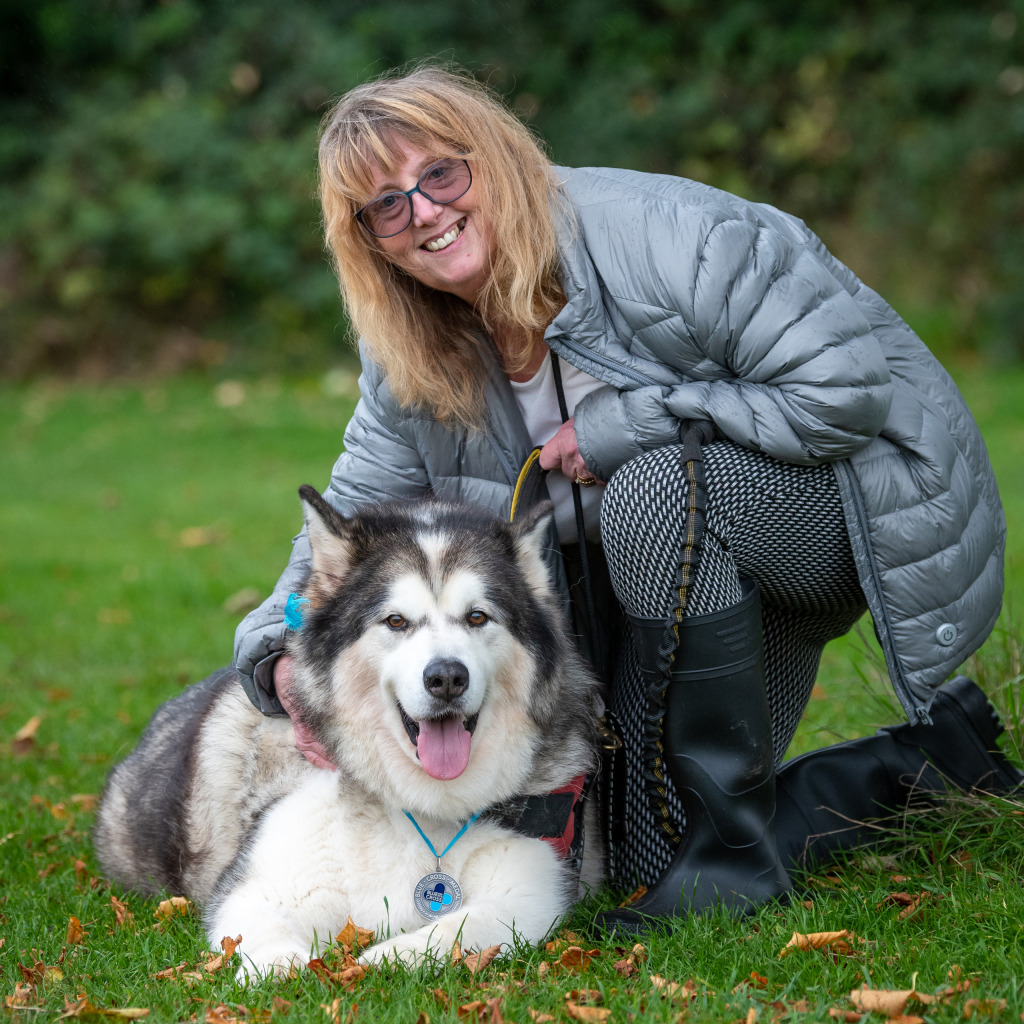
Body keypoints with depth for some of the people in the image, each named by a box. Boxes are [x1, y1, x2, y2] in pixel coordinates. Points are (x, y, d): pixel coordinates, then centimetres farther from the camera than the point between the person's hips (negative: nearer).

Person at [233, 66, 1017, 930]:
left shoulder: (661, 235, -26)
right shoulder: (409, 365, -4)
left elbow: (848, 384, -28)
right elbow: (355, 517, 3)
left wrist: (629, 424, -26)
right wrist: (287, 653, -17)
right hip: (704, 572, 7)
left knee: (649, 489, -38)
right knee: (649, 855, 0)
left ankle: (736, 844, -23)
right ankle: (927, 754, 19)